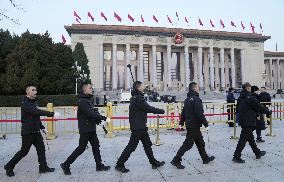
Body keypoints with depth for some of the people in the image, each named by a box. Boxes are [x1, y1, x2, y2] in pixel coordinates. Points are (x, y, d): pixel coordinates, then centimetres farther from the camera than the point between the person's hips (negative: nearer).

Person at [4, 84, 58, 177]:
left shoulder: (34, 102, 9)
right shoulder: (25, 103, -17)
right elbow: (37, 112, -32)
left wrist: (42, 127, 16)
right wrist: (52, 114, -37)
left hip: (36, 131, 8)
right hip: (27, 132, -8)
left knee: (41, 149, 7)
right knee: (24, 151, 4)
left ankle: (43, 167, 17)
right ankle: (9, 167, 24)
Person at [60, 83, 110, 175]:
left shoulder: (89, 100, 12)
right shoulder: (82, 101, -18)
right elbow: (90, 114, -28)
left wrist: (98, 119, -5)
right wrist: (104, 118, -25)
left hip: (91, 129, 9)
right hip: (85, 129, -9)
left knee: (96, 146, 13)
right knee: (81, 148, 0)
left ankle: (99, 165, 23)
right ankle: (66, 164, 14)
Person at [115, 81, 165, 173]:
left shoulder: (136, 97, 13)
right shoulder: (137, 98, -19)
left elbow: (146, 108, 12)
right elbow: (149, 108, -18)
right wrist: (161, 111, -5)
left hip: (141, 126, 10)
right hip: (137, 127, -10)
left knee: (147, 144, 17)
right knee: (131, 146, -2)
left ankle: (154, 162, 29)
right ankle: (119, 165, 9)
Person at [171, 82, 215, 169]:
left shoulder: (187, 99, 11)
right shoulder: (196, 99, -18)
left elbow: (183, 112, 16)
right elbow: (200, 114, -23)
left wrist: (181, 122, 21)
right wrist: (206, 124, -17)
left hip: (189, 124, 10)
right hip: (194, 125, -10)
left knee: (200, 142, 21)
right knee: (188, 144, -4)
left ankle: (205, 158, 35)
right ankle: (176, 160, 1)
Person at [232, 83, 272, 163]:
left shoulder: (240, 98, 8)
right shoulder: (250, 98, -18)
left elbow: (238, 108, 15)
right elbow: (259, 107, -11)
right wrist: (268, 111, 4)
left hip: (242, 120, 9)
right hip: (248, 122, -9)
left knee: (250, 138, 20)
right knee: (243, 139, -4)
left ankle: (258, 153, 36)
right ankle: (236, 157, -1)